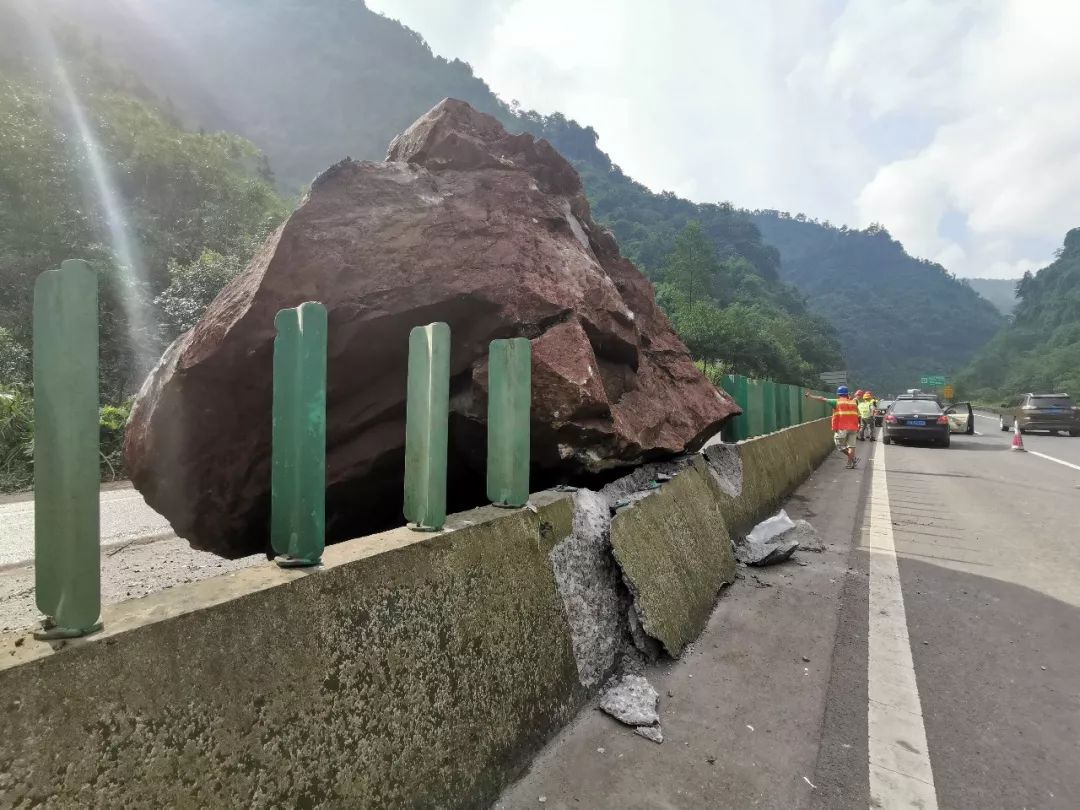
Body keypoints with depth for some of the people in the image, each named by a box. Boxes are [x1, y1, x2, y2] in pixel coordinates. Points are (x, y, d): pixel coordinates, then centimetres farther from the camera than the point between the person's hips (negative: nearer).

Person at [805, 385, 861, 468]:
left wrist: (811, 396, 5)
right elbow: (858, 416, 12)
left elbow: (823, 399, -2)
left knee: (840, 445, 7)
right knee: (851, 445, 9)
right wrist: (857, 427, 20)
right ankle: (850, 463, 5)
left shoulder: (837, 402, -3)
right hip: (852, 428, 5)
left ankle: (854, 458, -2)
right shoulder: (853, 402, 12)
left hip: (841, 428, -5)